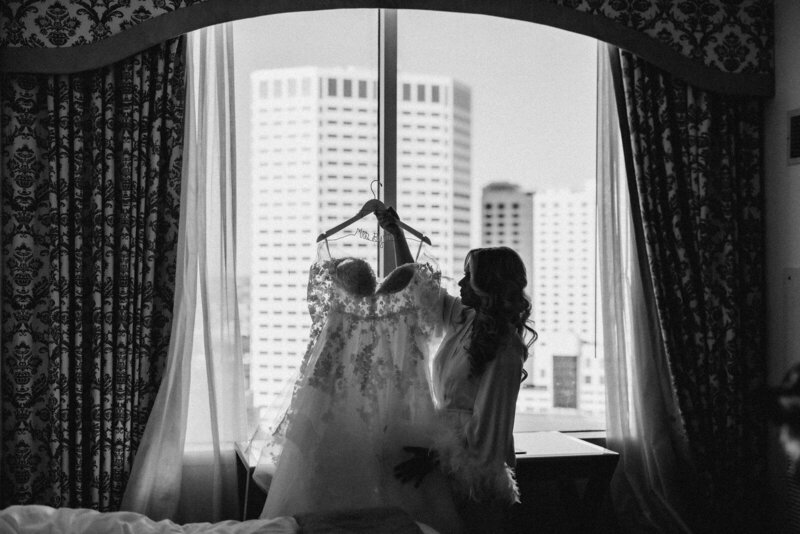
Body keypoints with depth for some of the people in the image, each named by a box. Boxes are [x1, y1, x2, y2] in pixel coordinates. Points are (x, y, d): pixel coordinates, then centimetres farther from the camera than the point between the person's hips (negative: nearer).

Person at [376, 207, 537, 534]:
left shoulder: (504, 350, -20)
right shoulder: (461, 318, 4)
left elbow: (486, 424, -20)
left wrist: (434, 458, -19)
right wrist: (396, 233, 13)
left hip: (474, 470, -8)